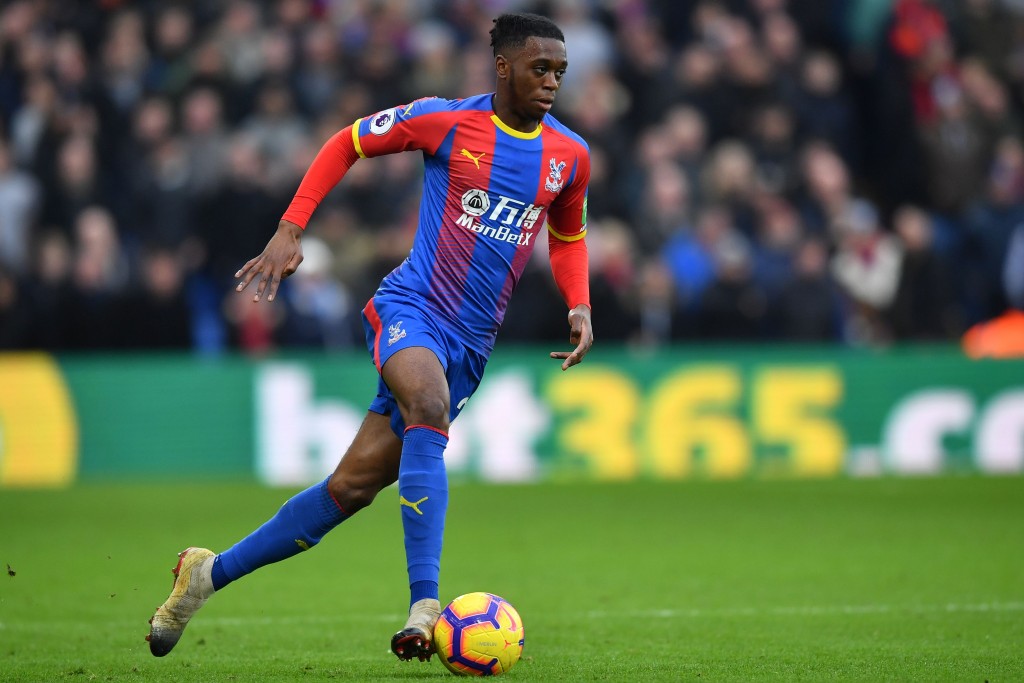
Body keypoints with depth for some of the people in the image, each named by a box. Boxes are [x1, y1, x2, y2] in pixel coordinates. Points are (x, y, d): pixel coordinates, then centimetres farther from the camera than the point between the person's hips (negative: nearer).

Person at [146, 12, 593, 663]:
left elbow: (568, 237, 25)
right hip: (410, 308, -5)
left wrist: (580, 306, 6)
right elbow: (346, 144, 7)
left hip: (470, 345, 5)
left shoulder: (570, 156, 7)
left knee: (354, 486, 1)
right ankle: (425, 606, -41)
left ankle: (211, 572, 17)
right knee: (430, 410, -37)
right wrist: (289, 230, -2)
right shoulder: (447, 121, -5)